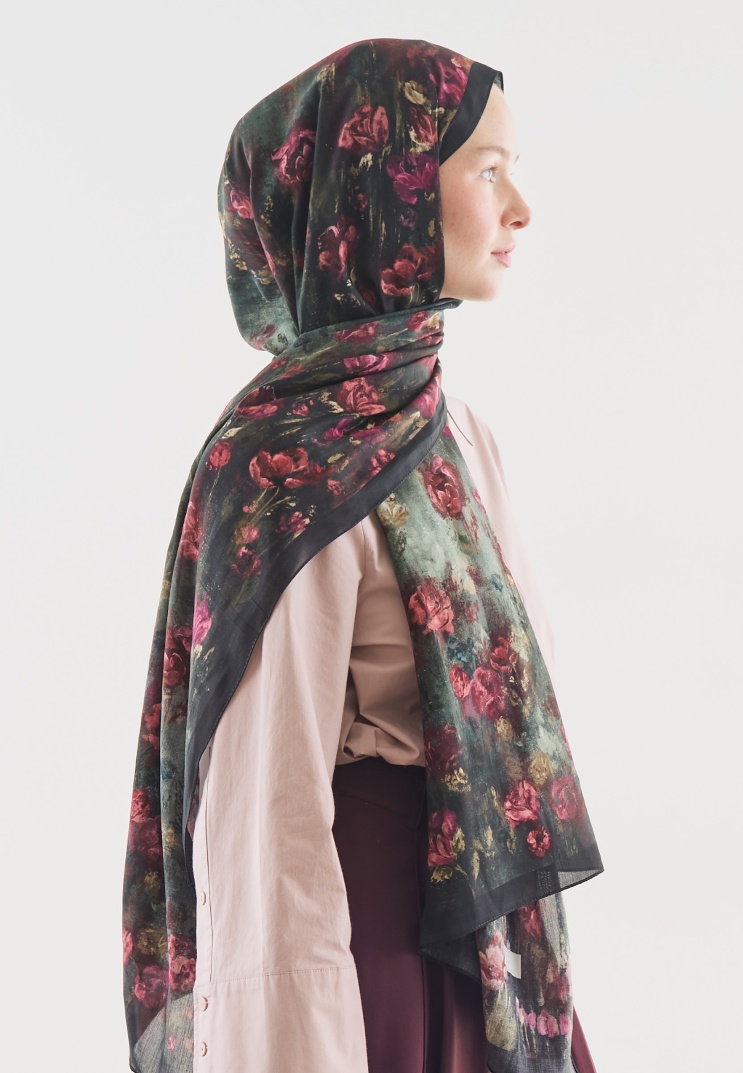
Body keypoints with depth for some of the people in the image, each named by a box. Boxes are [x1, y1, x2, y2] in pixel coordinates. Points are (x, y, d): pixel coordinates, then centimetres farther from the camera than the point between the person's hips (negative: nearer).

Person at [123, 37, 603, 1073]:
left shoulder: (452, 429, 6)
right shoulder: (294, 466, -20)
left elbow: (501, 681, 10)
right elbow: (269, 816, -22)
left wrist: (538, 968, 13)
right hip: (382, 939, -8)